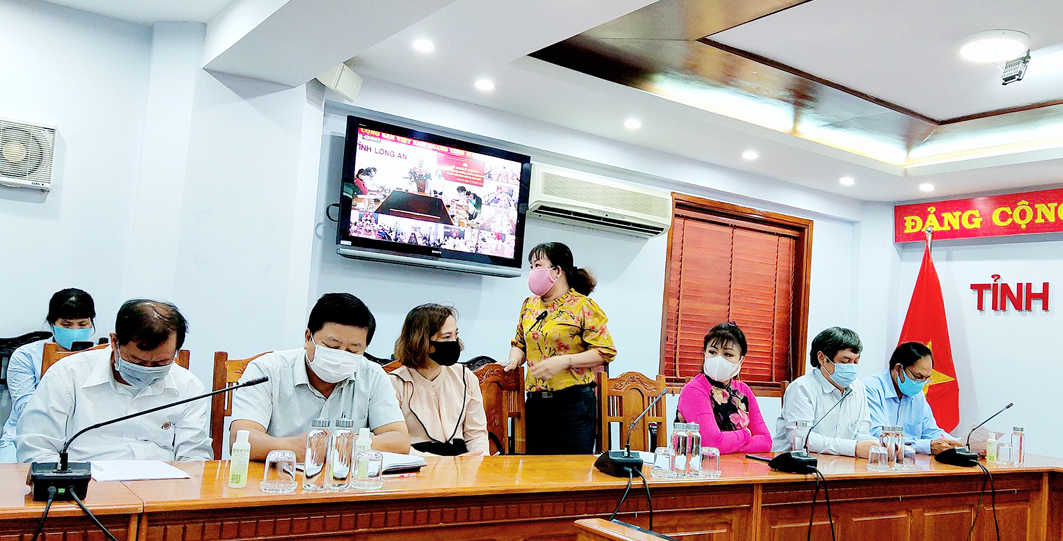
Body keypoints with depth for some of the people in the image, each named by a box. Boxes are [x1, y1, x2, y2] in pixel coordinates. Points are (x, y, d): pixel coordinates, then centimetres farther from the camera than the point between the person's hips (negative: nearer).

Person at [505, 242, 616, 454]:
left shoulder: (583, 306, -6)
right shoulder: (529, 305, 14)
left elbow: (606, 351, -10)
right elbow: (520, 343, 25)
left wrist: (563, 361, -18)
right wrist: (514, 360, 2)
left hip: (573, 403, -6)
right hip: (535, 403, 6)